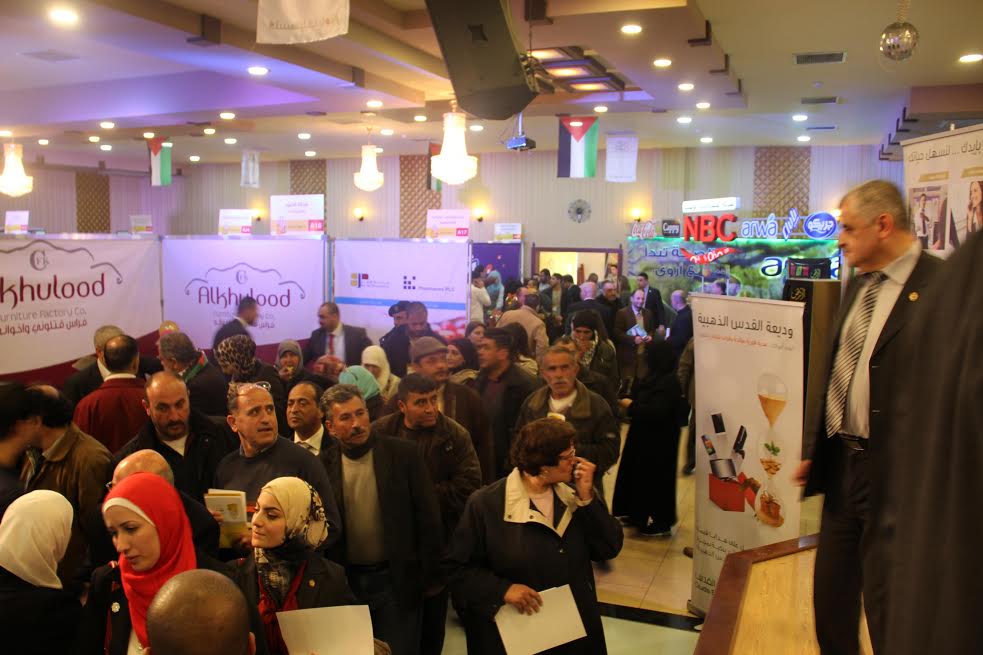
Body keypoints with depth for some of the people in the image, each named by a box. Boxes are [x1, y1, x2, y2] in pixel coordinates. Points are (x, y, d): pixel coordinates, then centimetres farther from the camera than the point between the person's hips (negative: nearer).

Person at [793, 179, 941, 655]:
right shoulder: (858, 286, 12)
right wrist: (814, 447, 15)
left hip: (893, 474, -8)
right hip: (842, 464, 8)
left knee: (888, 615, 6)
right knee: (831, 598, 19)